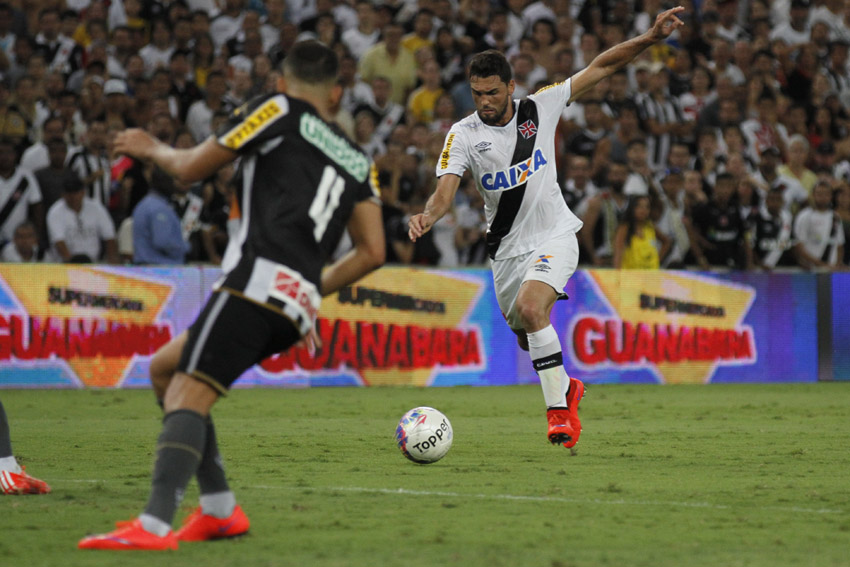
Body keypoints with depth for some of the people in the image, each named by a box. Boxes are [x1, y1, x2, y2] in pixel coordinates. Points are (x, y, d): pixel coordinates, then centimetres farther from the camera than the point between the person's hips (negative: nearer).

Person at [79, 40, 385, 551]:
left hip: (259, 280, -7)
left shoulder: (279, 109, 9)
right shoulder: (359, 163, 24)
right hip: (299, 307, 7)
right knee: (164, 367, 20)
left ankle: (155, 525, -34)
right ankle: (219, 509, 13)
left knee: (189, 396, -16)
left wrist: (153, 148, 32)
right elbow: (373, 253, 15)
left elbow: (191, 169, 11)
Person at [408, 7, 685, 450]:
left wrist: (649, 38, -8)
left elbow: (599, 68, 0)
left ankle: (559, 408, -16)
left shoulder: (539, 108, -5)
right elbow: (446, 189, -18)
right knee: (528, 336, 13)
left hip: (554, 235, -3)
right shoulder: (463, 134, -7)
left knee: (530, 308, -28)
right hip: (507, 247, 3)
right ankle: (566, 389, 45)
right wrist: (428, 216, -41)